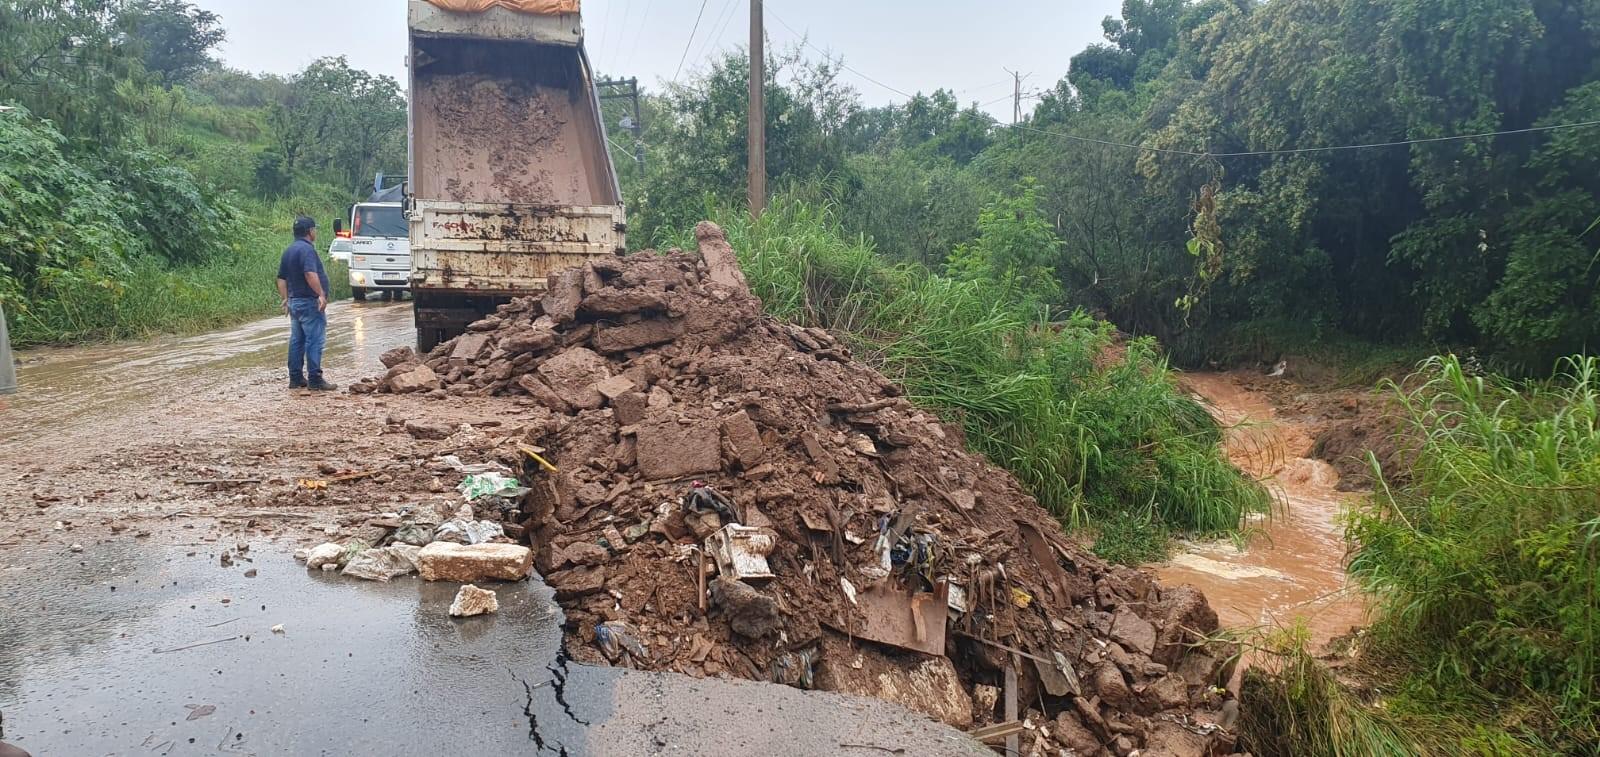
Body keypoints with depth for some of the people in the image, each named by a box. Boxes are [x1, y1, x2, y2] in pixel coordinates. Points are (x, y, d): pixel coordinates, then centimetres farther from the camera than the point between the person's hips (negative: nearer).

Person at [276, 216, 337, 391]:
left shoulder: (288, 251, 15)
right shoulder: (307, 249, -15)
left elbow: (281, 278, 18)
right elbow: (310, 274, -27)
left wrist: (285, 299, 21)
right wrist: (321, 294, -24)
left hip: (294, 302, 10)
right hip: (309, 302, -10)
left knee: (297, 340, 13)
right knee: (315, 340, -7)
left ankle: (296, 378, 17)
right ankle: (315, 380, -7)